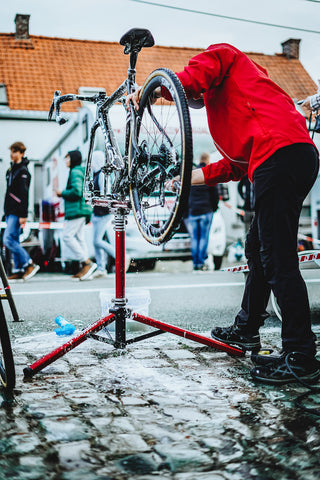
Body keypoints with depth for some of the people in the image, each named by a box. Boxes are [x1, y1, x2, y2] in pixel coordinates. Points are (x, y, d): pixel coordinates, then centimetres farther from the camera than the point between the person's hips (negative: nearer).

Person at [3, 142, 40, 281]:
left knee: (8, 240, -15)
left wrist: (23, 215, -22)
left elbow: (24, 194, -17)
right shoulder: (11, 170, 18)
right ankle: (18, 270, 11)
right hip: (10, 212, 9)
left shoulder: (23, 171, -10)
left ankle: (29, 264, -8)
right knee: (14, 241, 8)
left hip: (17, 213, -9)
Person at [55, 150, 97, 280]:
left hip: (77, 210, -10)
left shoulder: (75, 172, -9)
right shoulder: (82, 172, 20)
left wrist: (62, 193, -7)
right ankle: (85, 269, 7)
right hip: (82, 209, 10)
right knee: (79, 237, 8)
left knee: (67, 236, -9)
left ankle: (87, 262, -11)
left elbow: (76, 191, -20)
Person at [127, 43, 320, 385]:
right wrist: (190, 177, 32)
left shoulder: (220, 54, 15)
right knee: (257, 249, 19)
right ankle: (246, 329, 34)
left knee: (278, 259, -9)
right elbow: (238, 164, 28)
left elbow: (189, 82, -10)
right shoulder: (234, 96, 36)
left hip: (280, 155, -10)